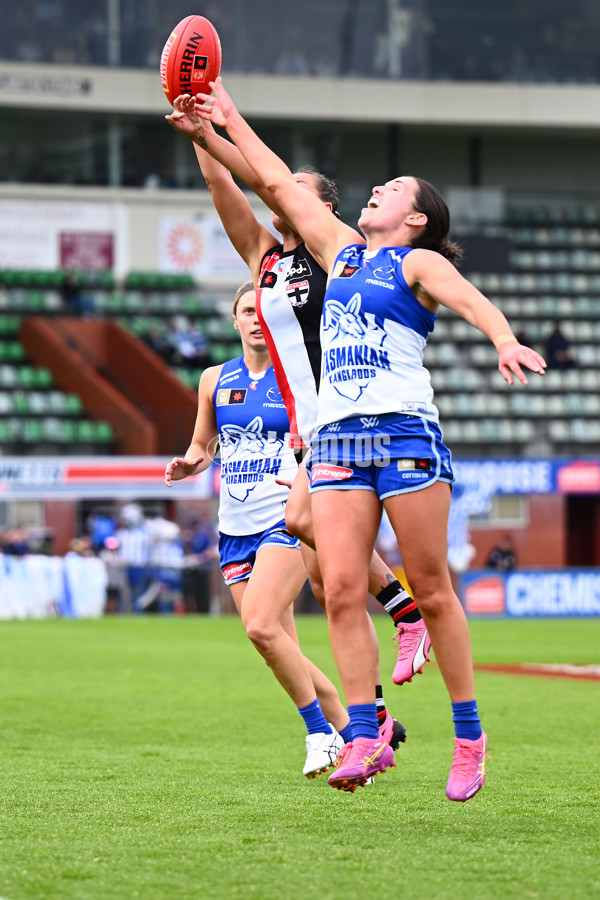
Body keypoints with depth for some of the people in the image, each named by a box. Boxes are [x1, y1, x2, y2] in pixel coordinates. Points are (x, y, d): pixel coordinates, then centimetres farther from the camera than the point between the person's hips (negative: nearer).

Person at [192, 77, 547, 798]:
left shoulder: (420, 262, 4)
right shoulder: (343, 249, 22)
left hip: (406, 430, -5)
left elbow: (472, 300, -16)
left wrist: (506, 341, -36)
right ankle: (364, 737, -9)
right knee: (340, 589, -7)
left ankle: (469, 736, 4)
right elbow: (279, 184, 29)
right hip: (336, 436, 5)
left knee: (431, 590, -3)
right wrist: (229, 122, 32)